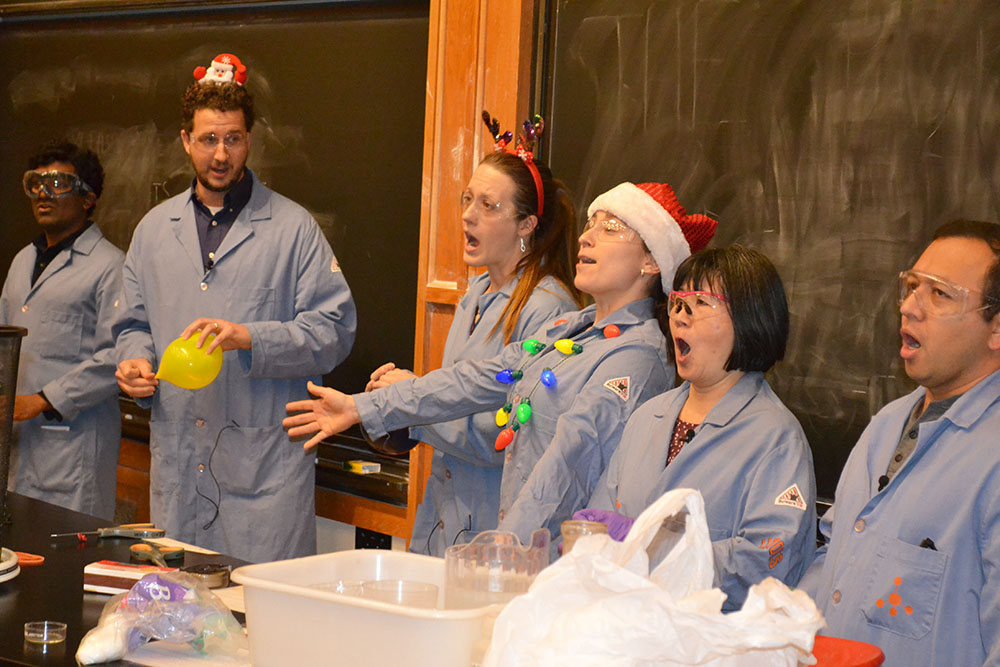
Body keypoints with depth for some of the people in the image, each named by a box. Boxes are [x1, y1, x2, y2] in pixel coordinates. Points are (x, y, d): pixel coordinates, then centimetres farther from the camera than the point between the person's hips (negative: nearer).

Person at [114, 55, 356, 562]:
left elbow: (334, 330, -5)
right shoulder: (155, 229, 15)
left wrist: (250, 338, -18)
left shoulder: (293, 228, 0)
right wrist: (136, 361, 2)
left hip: (264, 463, -4)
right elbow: (136, 323, 24)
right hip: (177, 461, 4)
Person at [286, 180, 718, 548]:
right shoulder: (567, 328, 17)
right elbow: (478, 380, 20)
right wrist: (364, 409, 19)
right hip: (515, 545, 7)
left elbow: (570, 460, -21)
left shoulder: (637, 354, -12)